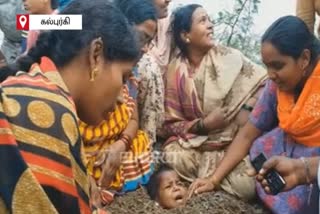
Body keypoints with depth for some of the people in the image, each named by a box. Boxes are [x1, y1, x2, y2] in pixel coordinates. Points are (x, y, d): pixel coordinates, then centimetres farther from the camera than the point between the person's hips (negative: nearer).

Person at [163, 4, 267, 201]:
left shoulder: (228, 56, -6)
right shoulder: (175, 72, -4)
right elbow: (172, 123, -2)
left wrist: (247, 108, -19)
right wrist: (203, 124, -18)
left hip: (235, 139, 0)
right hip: (193, 141, 1)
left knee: (246, 187, -24)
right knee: (173, 161, -30)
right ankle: (210, 177, 1)